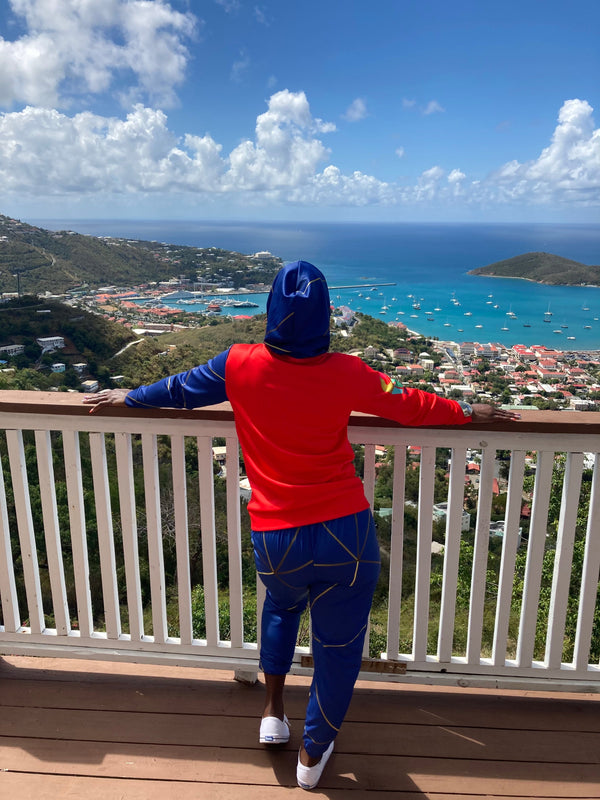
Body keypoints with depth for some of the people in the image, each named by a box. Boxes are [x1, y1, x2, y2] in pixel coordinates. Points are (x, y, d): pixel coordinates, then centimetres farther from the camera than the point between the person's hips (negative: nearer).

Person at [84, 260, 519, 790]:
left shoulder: (240, 365, -6)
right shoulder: (346, 374, -8)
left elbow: (180, 390, 10)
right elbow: (410, 405, 5)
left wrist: (128, 397, 29)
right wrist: (467, 413, 23)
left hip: (275, 542, 2)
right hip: (347, 533, -1)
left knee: (281, 605, 36)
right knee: (339, 645, 21)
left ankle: (273, 710, 42)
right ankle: (314, 753, 39)